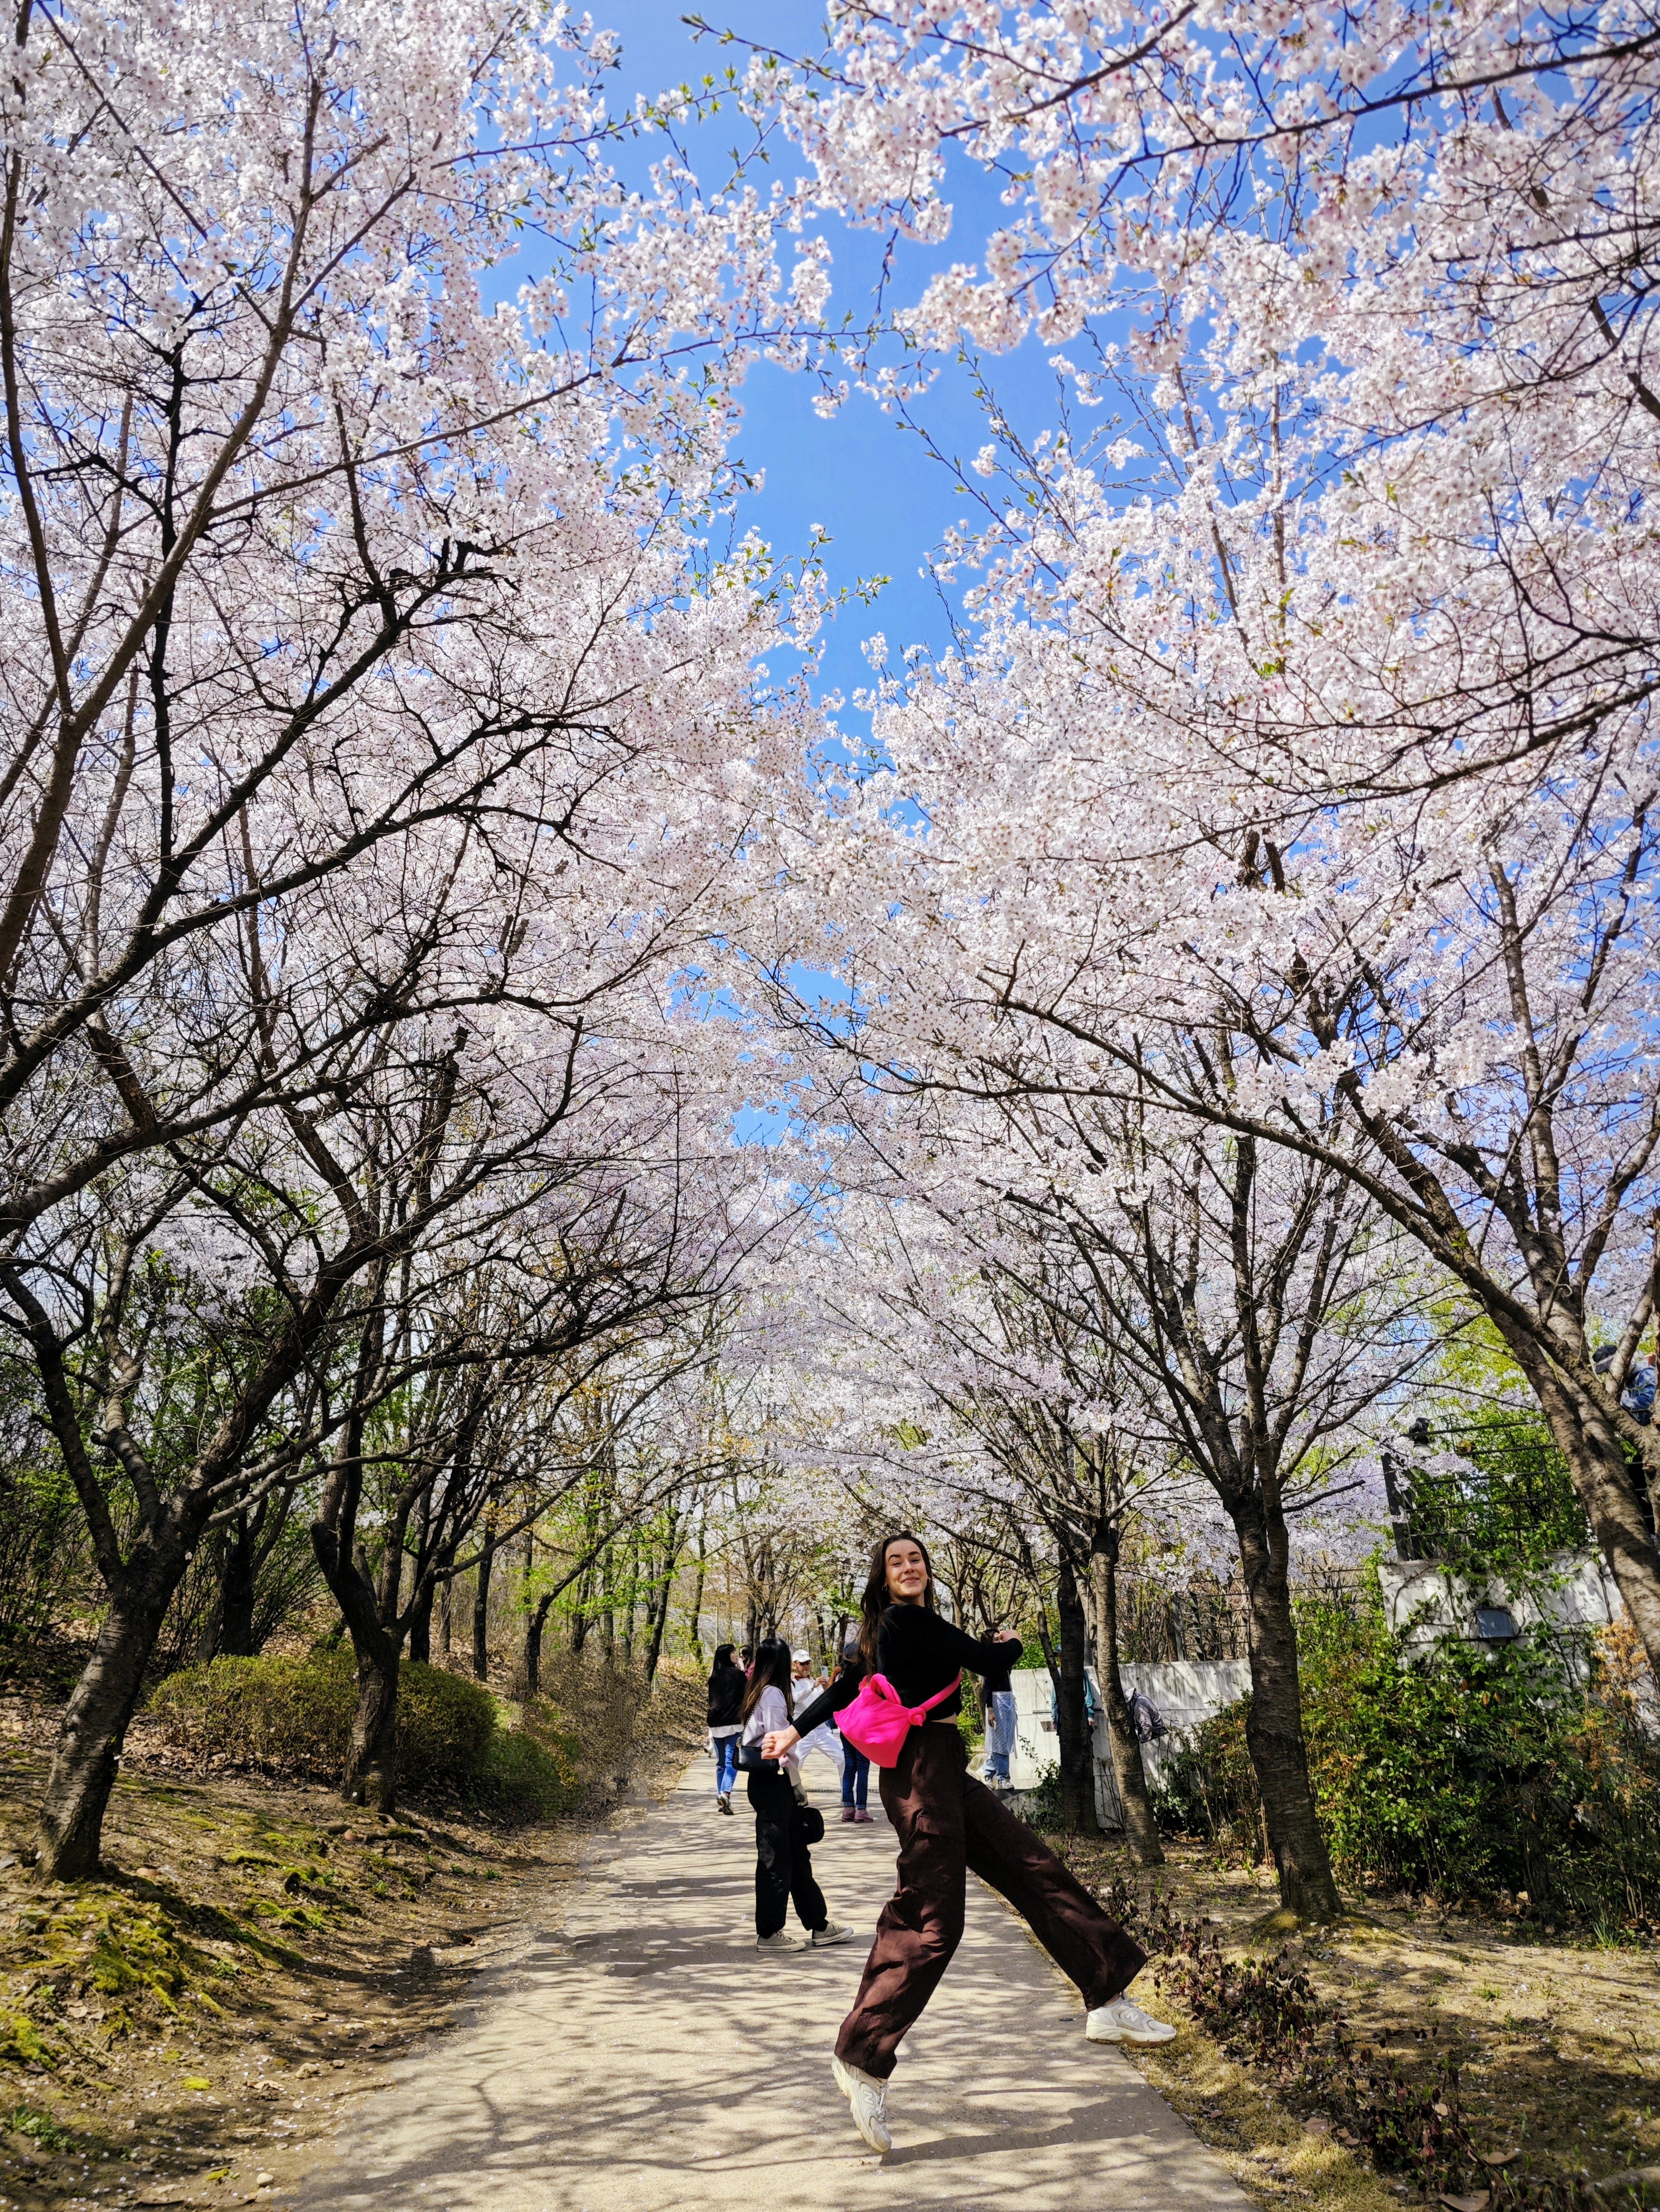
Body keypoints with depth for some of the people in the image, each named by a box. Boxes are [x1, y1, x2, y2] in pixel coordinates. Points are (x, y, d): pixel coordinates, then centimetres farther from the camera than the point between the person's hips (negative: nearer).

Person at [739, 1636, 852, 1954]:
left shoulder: (758, 1692, 12)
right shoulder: (773, 1693, -16)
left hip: (767, 1781, 10)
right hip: (772, 1782, -10)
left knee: (797, 1854, 14)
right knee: (775, 1857, 1)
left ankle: (819, 1925, 21)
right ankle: (768, 1933, 12)